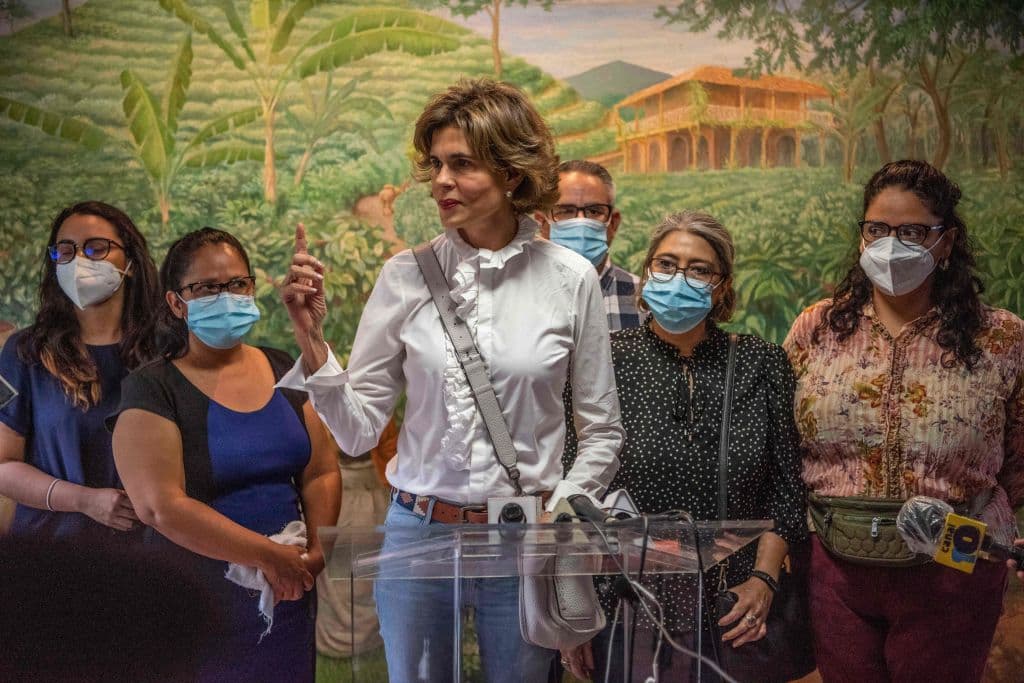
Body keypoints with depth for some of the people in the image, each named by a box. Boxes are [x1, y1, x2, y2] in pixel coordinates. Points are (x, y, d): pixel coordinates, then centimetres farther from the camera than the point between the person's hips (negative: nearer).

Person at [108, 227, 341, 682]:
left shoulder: (285, 372, 7)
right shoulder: (152, 389, -8)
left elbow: (322, 473, 6)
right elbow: (160, 506, -18)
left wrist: (316, 549, -12)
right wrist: (268, 555, -19)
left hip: (288, 593, 4)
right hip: (196, 600, -4)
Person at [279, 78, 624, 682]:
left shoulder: (570, 278, -5)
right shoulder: (407, 275, -4)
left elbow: (602, 432, 3)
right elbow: (358, 430, -2)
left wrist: (558, 515, -7)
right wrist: (311, 339, -14)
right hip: (419, 531, 1)